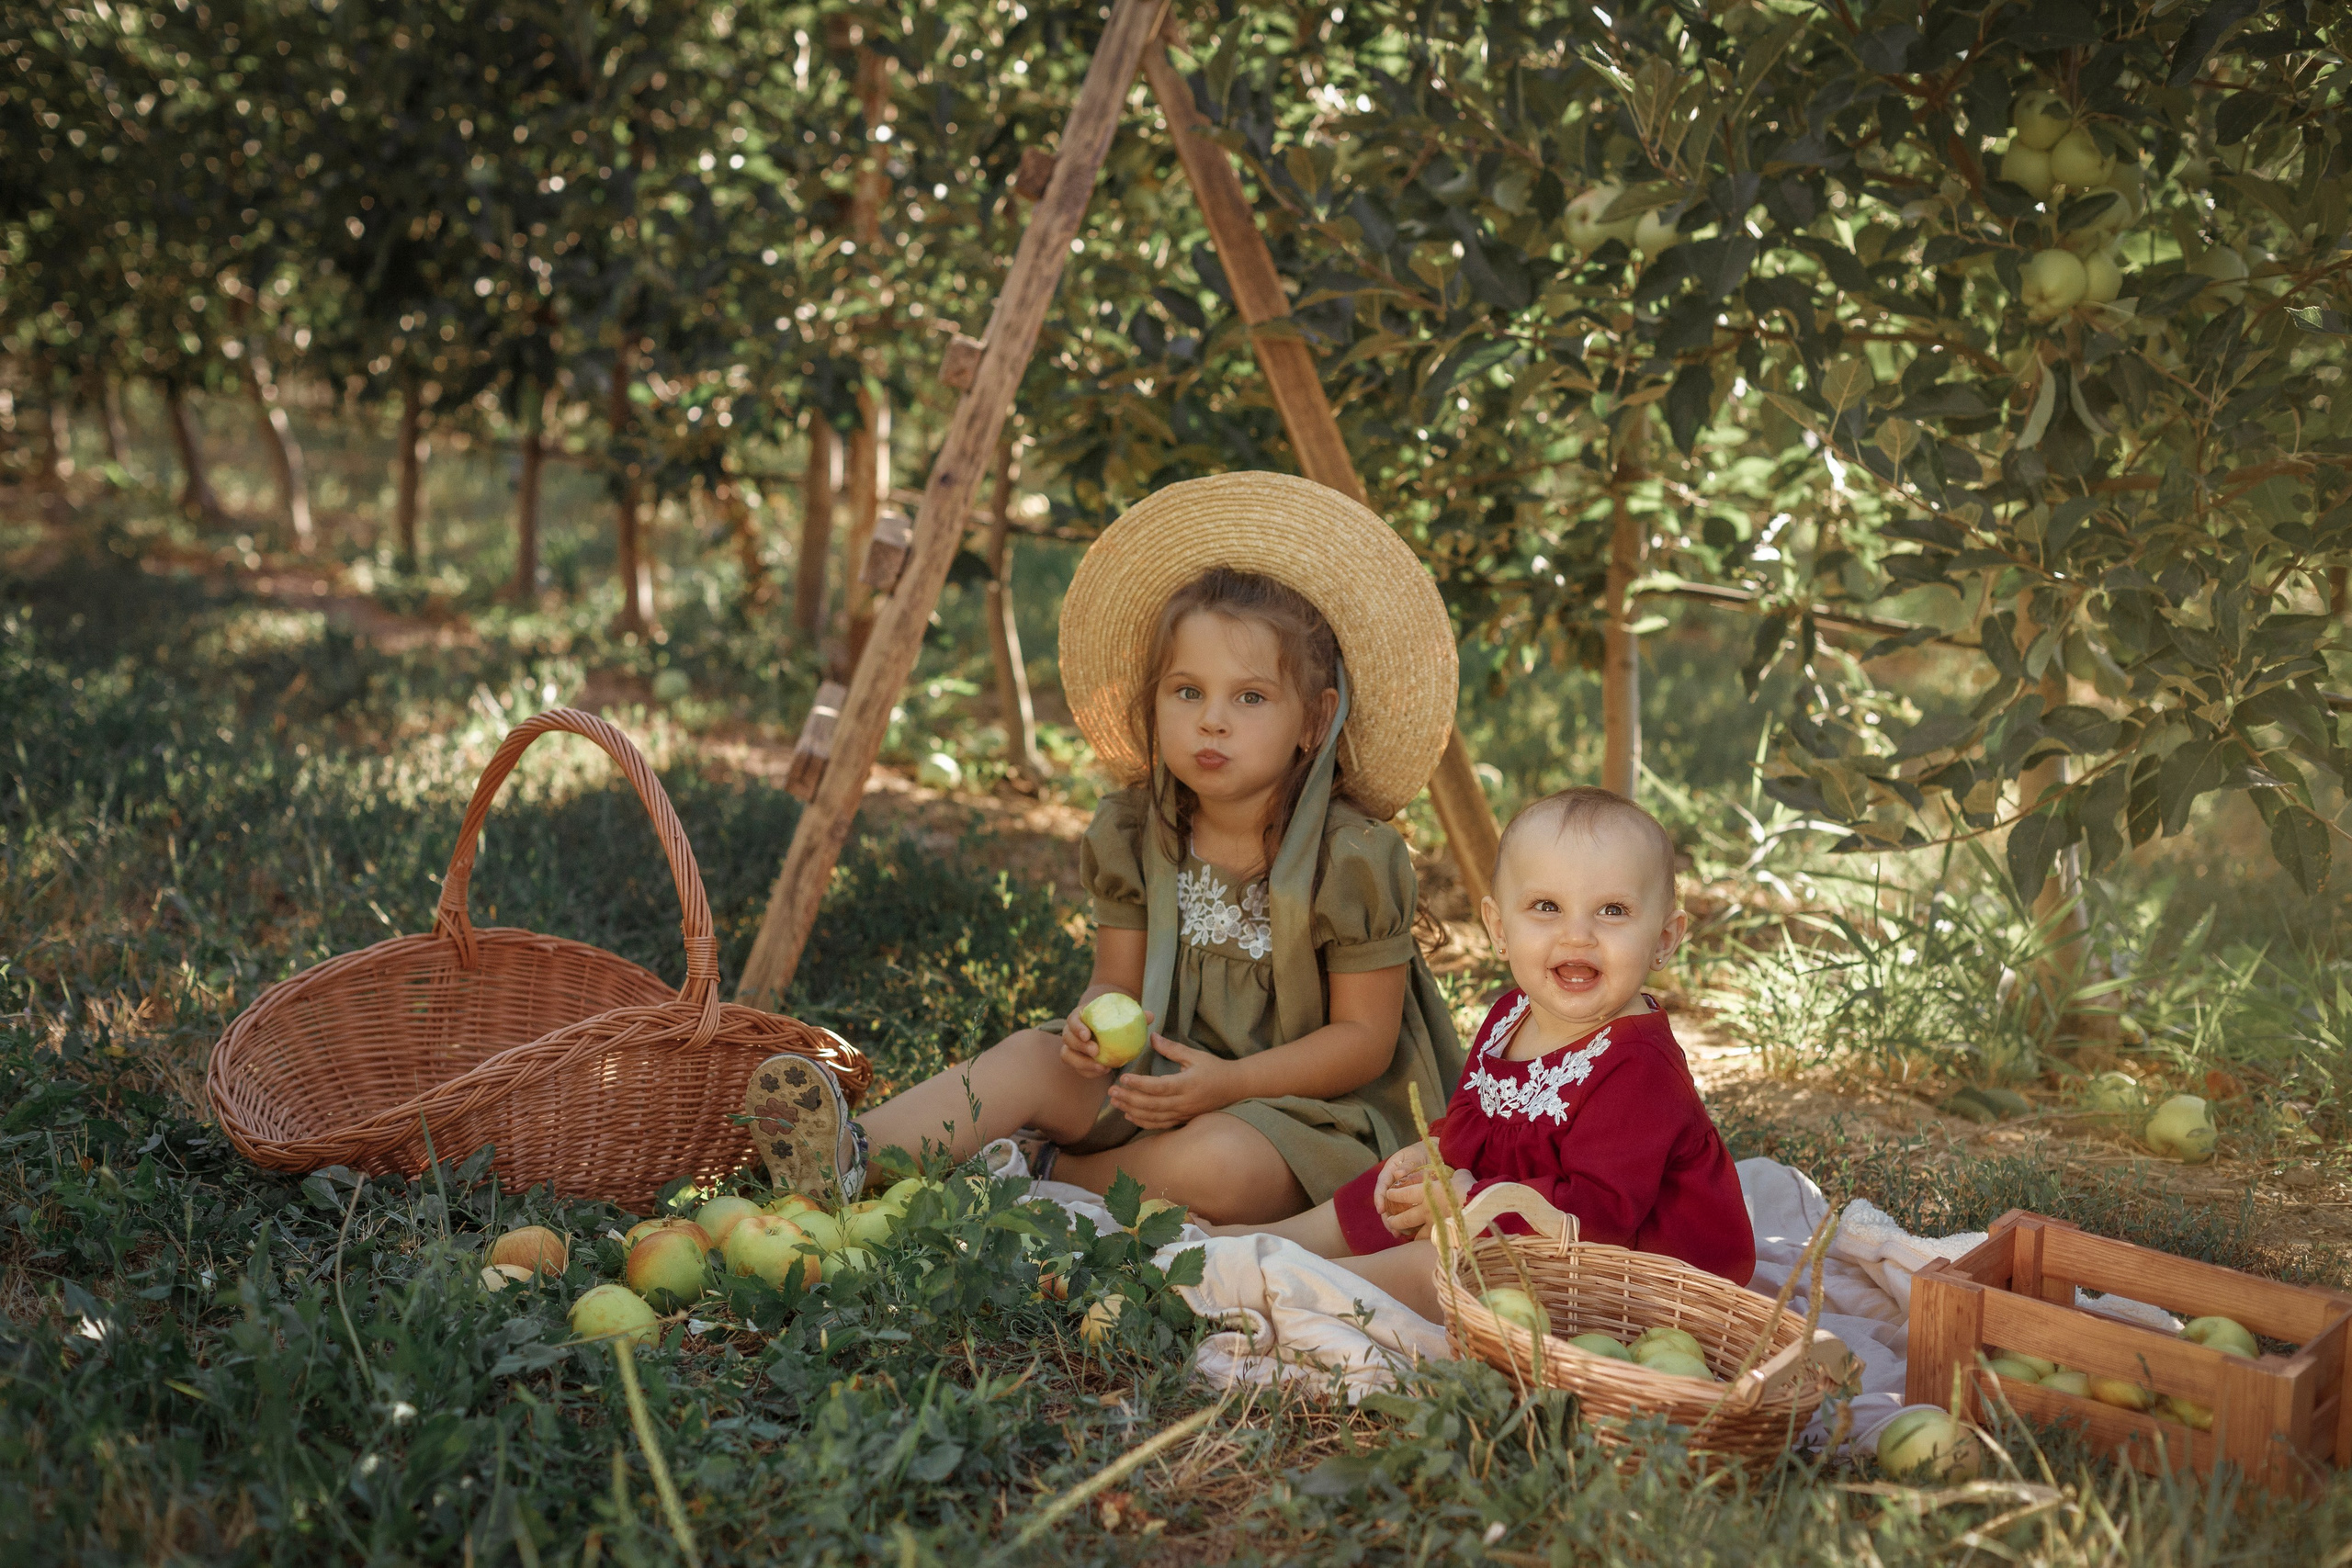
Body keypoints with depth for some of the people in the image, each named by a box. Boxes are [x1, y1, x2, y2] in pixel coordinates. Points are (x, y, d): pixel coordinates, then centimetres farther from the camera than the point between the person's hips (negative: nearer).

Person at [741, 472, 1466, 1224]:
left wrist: (1229, 1082, -23)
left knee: (1212, 1164, -35)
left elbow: (1364, 1036, -11)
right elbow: (1118, 982, 5)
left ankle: (1049, 1171, -13)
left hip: (1301, 1108, -4)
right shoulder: (1136, 836, 0)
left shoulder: (1353, 858, -15)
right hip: (1157, 1079, 5)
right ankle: (853, 1156, -36)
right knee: (1030, 1059, -19)